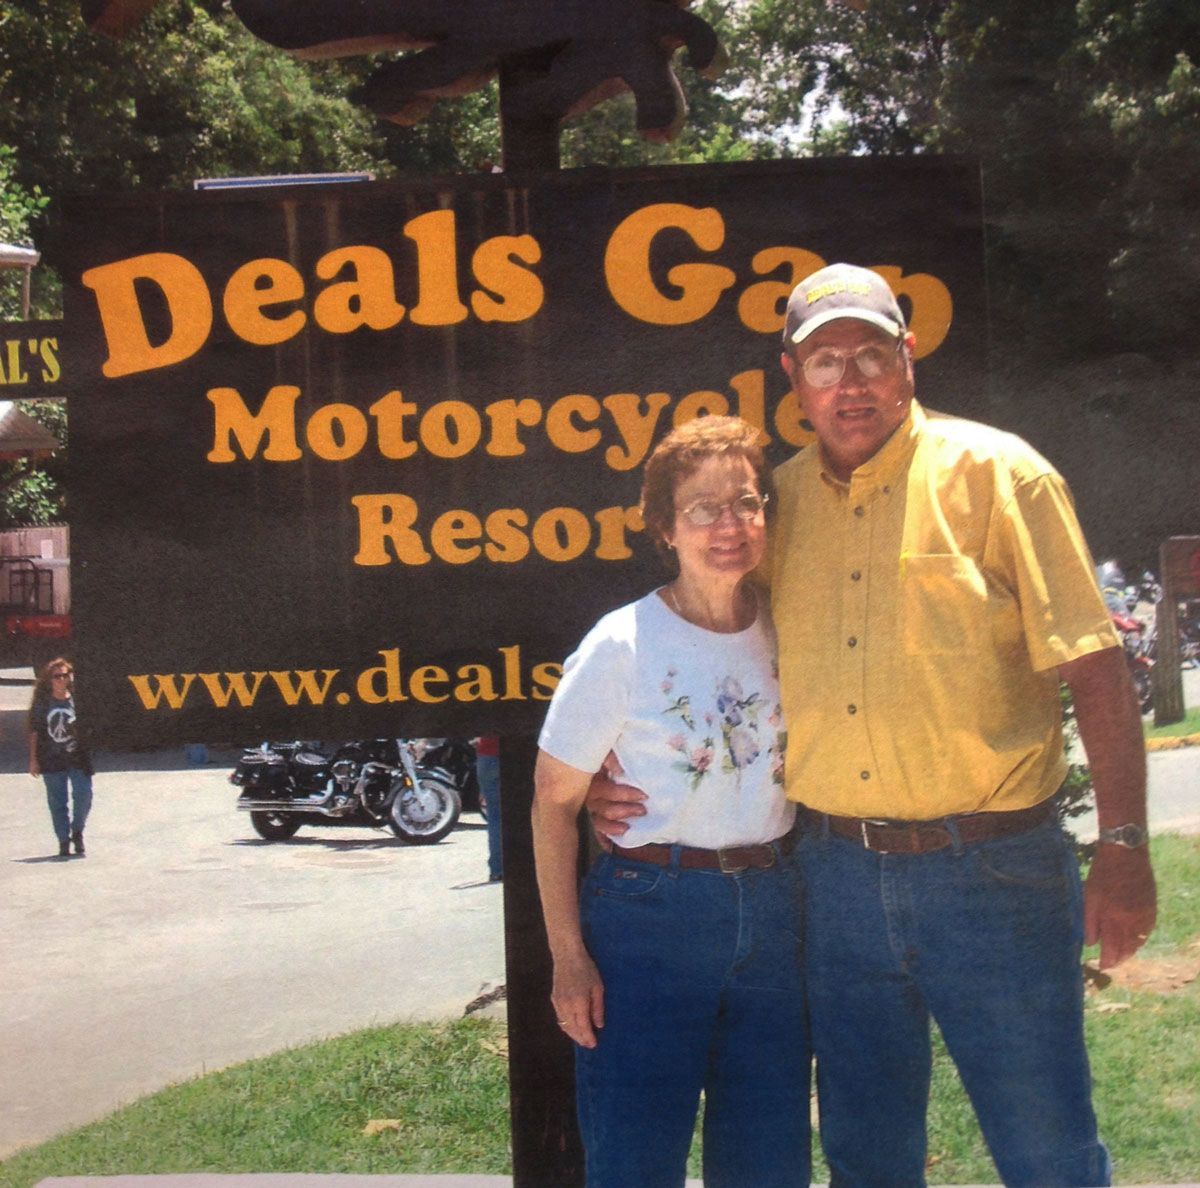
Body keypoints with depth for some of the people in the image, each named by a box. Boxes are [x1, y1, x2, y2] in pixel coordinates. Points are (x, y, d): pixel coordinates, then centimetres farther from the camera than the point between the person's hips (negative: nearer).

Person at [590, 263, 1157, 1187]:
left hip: (990, 868, -4)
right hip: (839, 872, 4)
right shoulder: (780, 499, 8)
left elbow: (1094, 669, -7)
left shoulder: (994, 472, -4)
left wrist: (1124, 849, -14)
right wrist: (634, 778, 7)